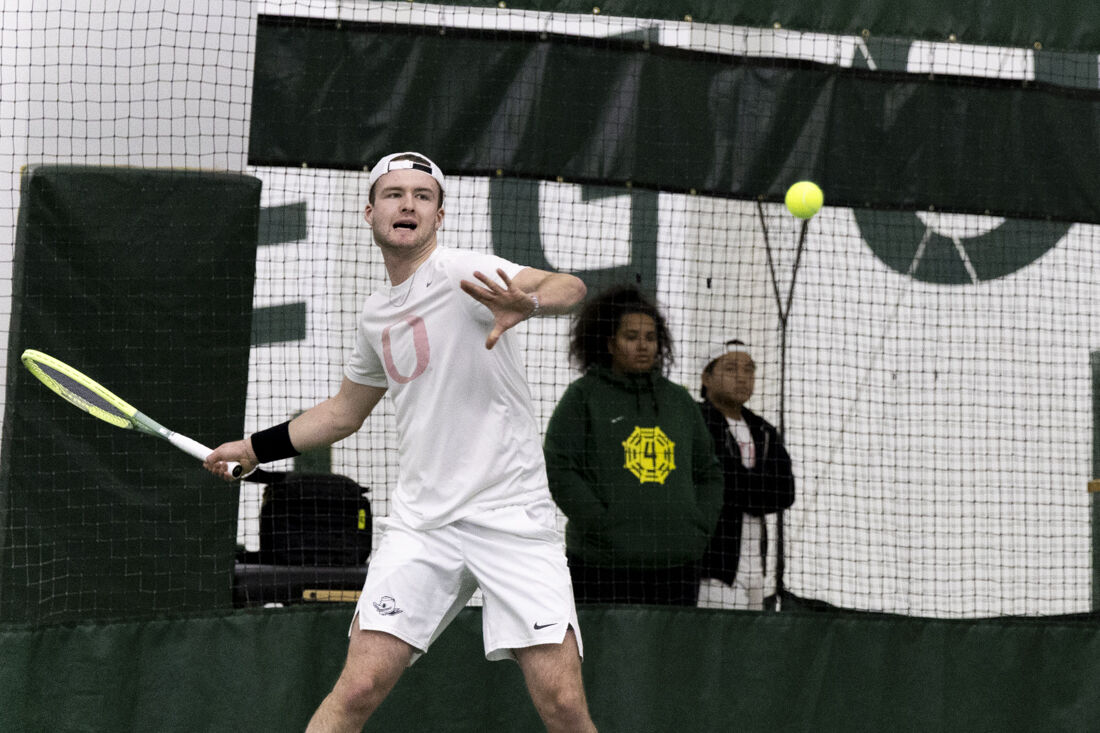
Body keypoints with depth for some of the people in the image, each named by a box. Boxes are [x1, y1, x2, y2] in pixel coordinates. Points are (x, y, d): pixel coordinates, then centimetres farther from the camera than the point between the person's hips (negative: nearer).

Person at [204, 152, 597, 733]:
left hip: (511, 519, -5)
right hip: (420, 524, 5)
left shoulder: (462, 273, -8)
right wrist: (256, 447, 32)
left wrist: (527, 301, -49)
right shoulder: (376, 315, 14)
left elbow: (569, 287, -27)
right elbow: (345, 409, 32)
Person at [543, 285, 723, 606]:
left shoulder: (679, 399, 18)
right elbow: (558, 470, -4)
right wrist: (603, 525, -11)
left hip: (677, 563, 4)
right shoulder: (583, 396, 3)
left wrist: (700, 525, 7)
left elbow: (708, 472, 23)